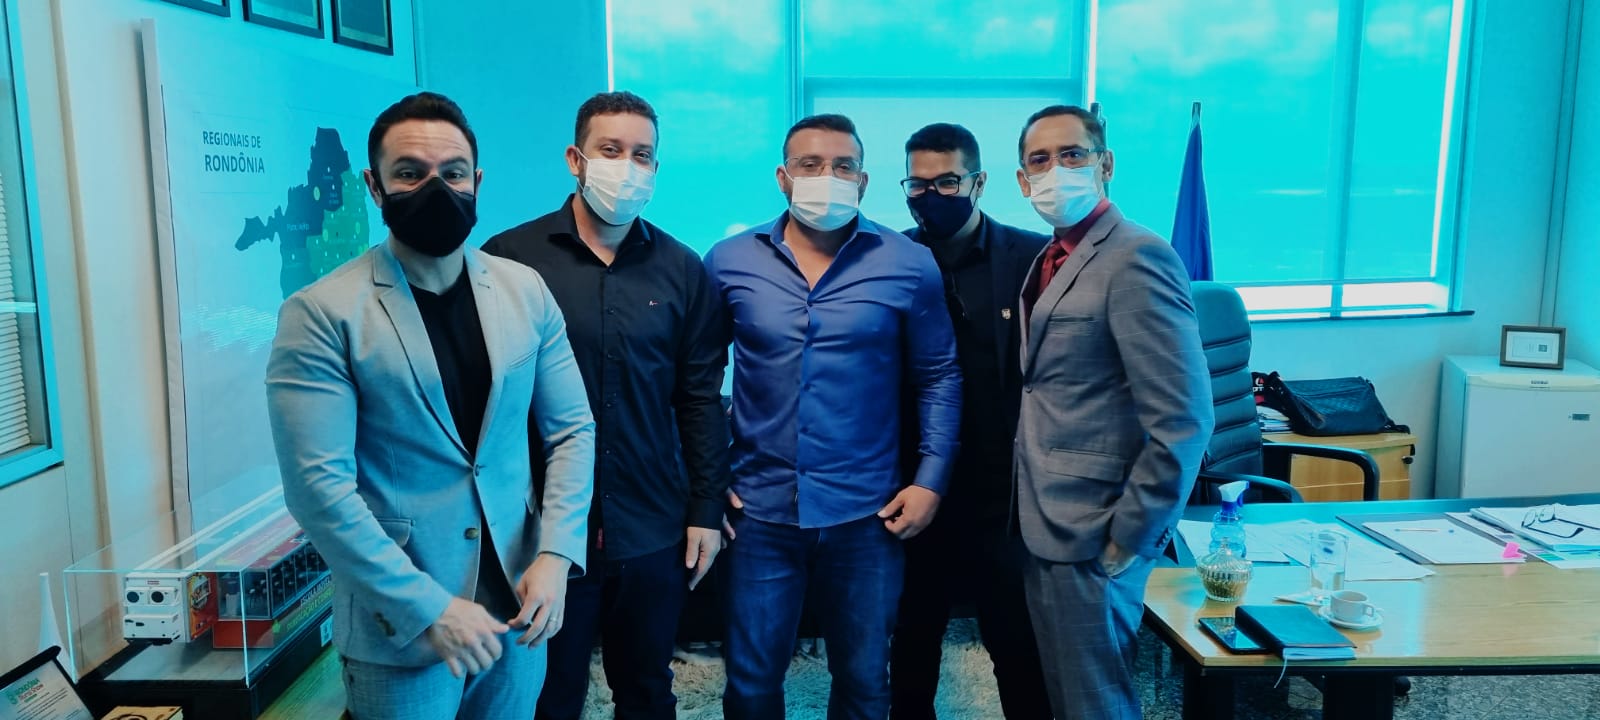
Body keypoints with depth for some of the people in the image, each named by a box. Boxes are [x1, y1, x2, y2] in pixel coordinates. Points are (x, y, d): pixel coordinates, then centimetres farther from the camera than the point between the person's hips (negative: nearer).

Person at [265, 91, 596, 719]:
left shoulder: (525, 290, 1)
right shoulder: (322, 314, -11)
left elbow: (572, 428, 4)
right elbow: (319, 485, -15)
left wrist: (555, 556, -8)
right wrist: (428, 608, -18)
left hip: (517, 606, 4)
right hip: (399, 625, -4)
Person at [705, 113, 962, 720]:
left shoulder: (910, 266, -4)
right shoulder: (730, 261, -1)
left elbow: (939, 377, 2)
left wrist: (931, 481, -4)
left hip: (868, 513, 0)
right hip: (759, 510, 1)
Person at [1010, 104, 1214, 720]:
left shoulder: (1136, 257, -17)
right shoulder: (1052, 259, 11)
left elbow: (1183, 419, -22)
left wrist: (1129, 541, -16)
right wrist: (1029, 511, 8)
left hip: (1091, 537, -8)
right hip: (1046, 525, 8)